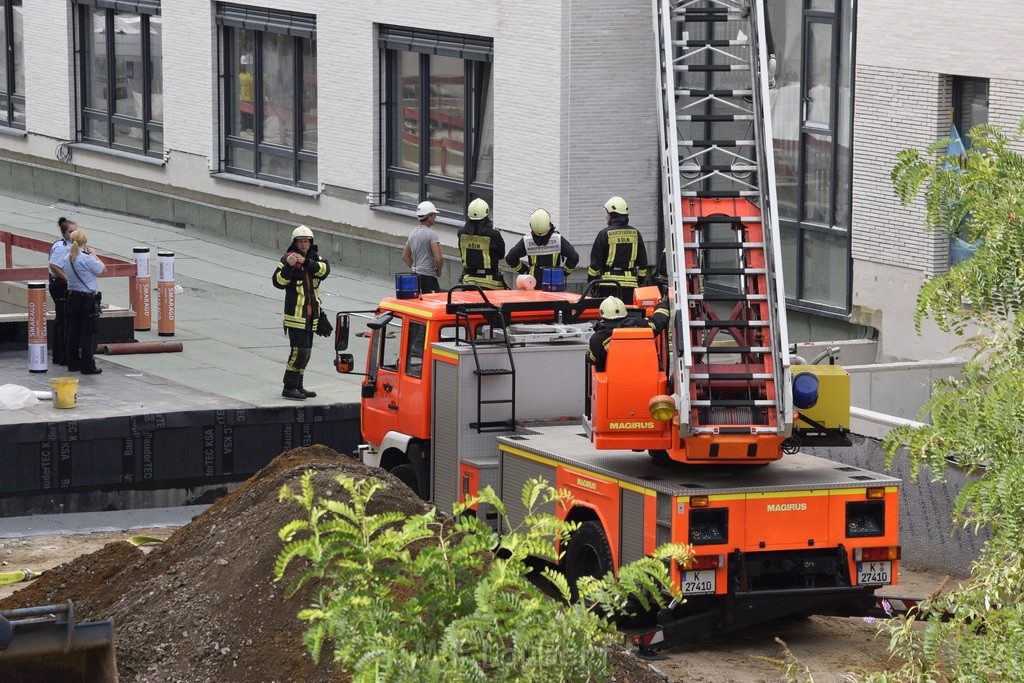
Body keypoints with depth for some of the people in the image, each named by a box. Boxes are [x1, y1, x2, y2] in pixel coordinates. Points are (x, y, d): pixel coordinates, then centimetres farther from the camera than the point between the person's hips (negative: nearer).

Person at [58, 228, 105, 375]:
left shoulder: (67, 258, 2)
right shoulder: (87, 258, -19)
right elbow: (101, 269, -8)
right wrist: (94, 254, 5)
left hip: (72, 296, 7)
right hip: (88, 299, -7)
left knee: (73, 331, 15)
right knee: (88, 333, -2)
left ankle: (73, 363, 20)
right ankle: (87, 366, -1)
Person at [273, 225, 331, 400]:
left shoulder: (314, 258, 10)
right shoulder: (287, 259, -7)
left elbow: (325, 270, -11)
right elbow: (278, 282, -18)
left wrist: (306, 262, -24)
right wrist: (288, 266, -33)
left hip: (311, 314, 7)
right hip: (295, 313, -7)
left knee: (306, 351, 12)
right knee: (299, 350, -14)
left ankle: (298, 386, 21)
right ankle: (289, 388, -10)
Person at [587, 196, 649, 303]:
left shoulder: (605, 234, -5)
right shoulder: (635, 234, 9)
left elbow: (595, 263, -3)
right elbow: (643, 262, 13)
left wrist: (591, 282, 6)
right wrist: (640, 281, 22)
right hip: (630, 285, 4)